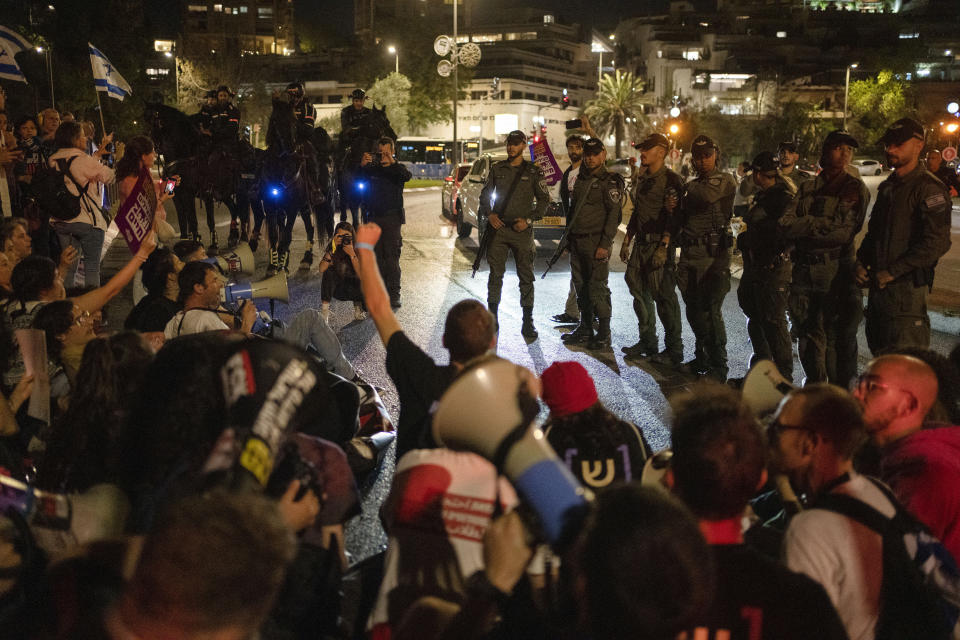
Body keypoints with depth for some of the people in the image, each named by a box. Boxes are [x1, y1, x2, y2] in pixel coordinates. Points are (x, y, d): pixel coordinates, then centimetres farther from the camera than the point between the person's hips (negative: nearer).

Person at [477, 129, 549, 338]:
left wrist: (529, 219, -7)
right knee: (495, 274, 3)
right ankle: (492, 318, 12)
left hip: (522, 230, -2)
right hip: (498, 227, 2)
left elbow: (544, 200, 5)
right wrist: (489, 214, -1)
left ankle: (528, 323, 6)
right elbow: (485, 195, 16)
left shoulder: (533, 172, 3)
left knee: (526, 277, 1)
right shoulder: (497, 169, 10)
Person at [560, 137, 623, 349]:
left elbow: (614, 215, -14)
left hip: (596, 242, -8)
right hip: (577, 242, 8)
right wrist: (569, 238, 18)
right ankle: (585, 330, 21)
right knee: (581, 287, 12)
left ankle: (604, 334, 2)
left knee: (597, 288, -7)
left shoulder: (610, 181, -8)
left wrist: (604, 244, -20)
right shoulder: (581, 180, 16)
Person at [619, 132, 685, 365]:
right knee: (639, 292, 11)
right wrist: (626, 241, 19)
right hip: (640, 244, 9)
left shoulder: (671, 180, -10)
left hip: (660, 245, -9)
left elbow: (674, 217, -17)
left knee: (664, 296, -7)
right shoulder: (641, 180, 16)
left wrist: (663, 247, -23)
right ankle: (648, 343, 23)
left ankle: (674, 350, 1)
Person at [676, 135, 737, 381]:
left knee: (711, 311, -8)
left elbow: (706, 197, -26)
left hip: (713, 254, -7)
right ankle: (702, 357, 28)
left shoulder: (724, 180, -4)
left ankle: (718, 367, -1)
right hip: (689, 253, 7)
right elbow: (681, 219, 25)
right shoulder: (693, 185, 19)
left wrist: (690, 189, -6)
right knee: (694, 310, 13)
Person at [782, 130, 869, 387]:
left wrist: (806, 226, -7)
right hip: (805, 269, 5)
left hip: (837, 271, -4)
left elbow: (844, 232, -11)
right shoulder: (807, 188, 13)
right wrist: (822, 224, -12)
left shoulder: (855, 188, 0)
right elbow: (786, 224, 2)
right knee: (807, 332, 12)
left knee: (838, 336, -3)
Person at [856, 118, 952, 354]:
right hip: (878, 283, 9)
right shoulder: (887, 186, 16)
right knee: (879, 353, 17)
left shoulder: (929, 188, -12)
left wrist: (893, 271, -19)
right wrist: (861, 262, 7)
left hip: (907, 286, -9)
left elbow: (936, 243, -21)